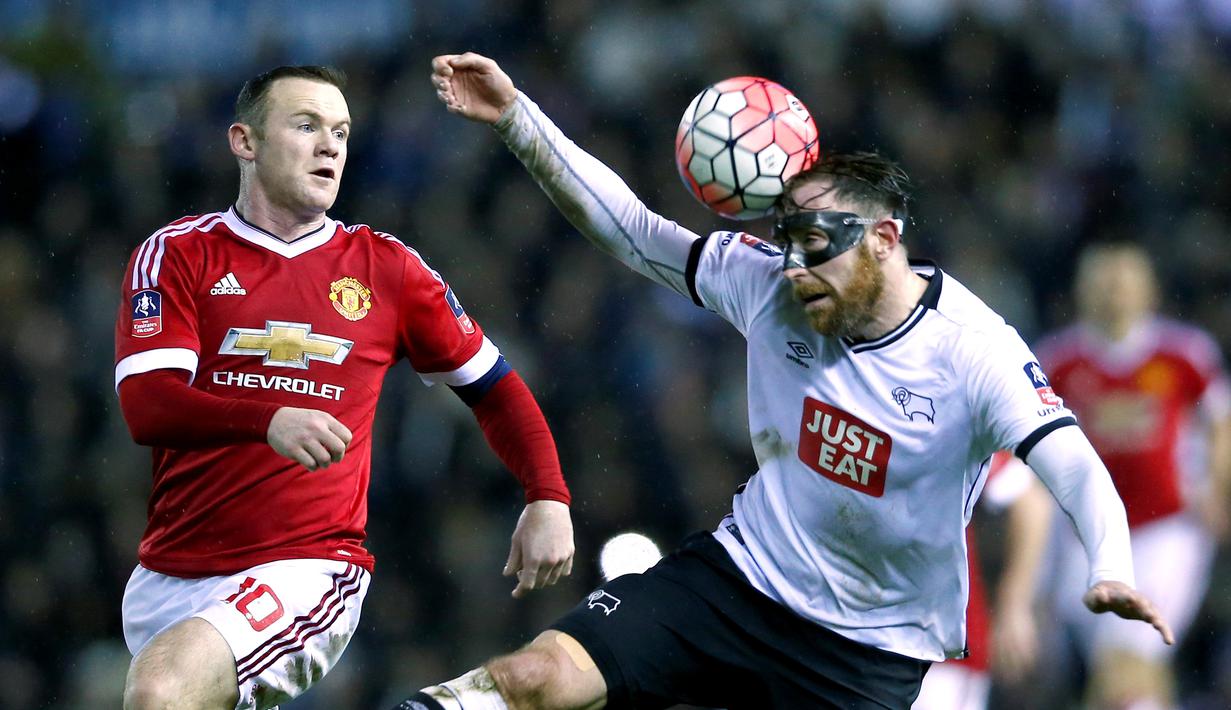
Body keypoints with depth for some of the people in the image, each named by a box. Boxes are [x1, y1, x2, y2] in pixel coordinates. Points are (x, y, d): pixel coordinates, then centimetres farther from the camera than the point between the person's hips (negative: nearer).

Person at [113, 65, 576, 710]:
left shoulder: (385, 267, 8)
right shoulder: (177, 254, 3)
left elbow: (491, 387, 17)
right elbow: (146, 406, -11)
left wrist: (548, 499, 1)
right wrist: (269, 421, -29)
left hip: (308, 570, -2)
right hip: (168, 577, 3)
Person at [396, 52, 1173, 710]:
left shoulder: (972, 349, -19)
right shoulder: (767, 283, -7)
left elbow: (1073, 465, -28)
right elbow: (629, 230, 1)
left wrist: (1112, 571, -48)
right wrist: (515, 116, -8)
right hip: (740, 578, 3)